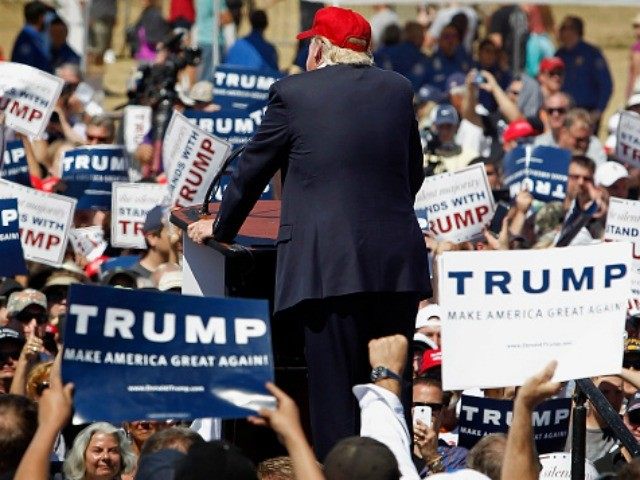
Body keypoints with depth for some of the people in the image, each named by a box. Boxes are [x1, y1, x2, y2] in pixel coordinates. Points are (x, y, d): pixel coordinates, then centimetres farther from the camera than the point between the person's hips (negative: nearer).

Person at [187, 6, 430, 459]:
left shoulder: (293, 93, 2)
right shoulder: (398, 89, 12)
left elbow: (252, 170, 11)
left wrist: (220, 227, 27)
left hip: (330, 267, -4)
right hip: (398, 263, 4)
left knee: (335, 392, -3)